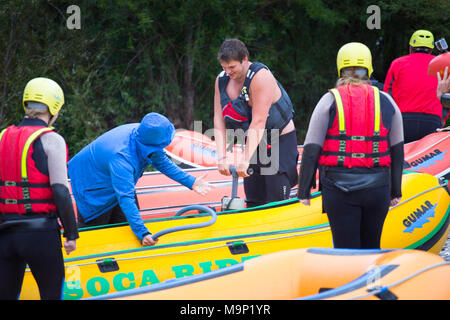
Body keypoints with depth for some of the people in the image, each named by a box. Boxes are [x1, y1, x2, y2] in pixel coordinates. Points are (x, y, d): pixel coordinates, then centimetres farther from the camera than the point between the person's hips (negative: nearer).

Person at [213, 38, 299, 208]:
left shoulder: (260, 77, -23)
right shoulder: (221, 80, -2)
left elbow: (258, 123, -28)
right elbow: (219, 121, -7)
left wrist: (245, 160, -32)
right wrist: (222, 157, -19)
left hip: (280, 142, -6)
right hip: (254, 144, 6)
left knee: (275, 201, -11)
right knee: (253, 201, 5)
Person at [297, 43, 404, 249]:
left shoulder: (329, 100, -1)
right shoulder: (387, 102, 6)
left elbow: (311, 149, -4)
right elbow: (397, 151, 11)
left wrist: (304, 191, 1)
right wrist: (396, 191, 20)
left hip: (338, 187, -2)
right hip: (377, 187, 2)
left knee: (346, 249, 0)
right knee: (371, 248, 15)